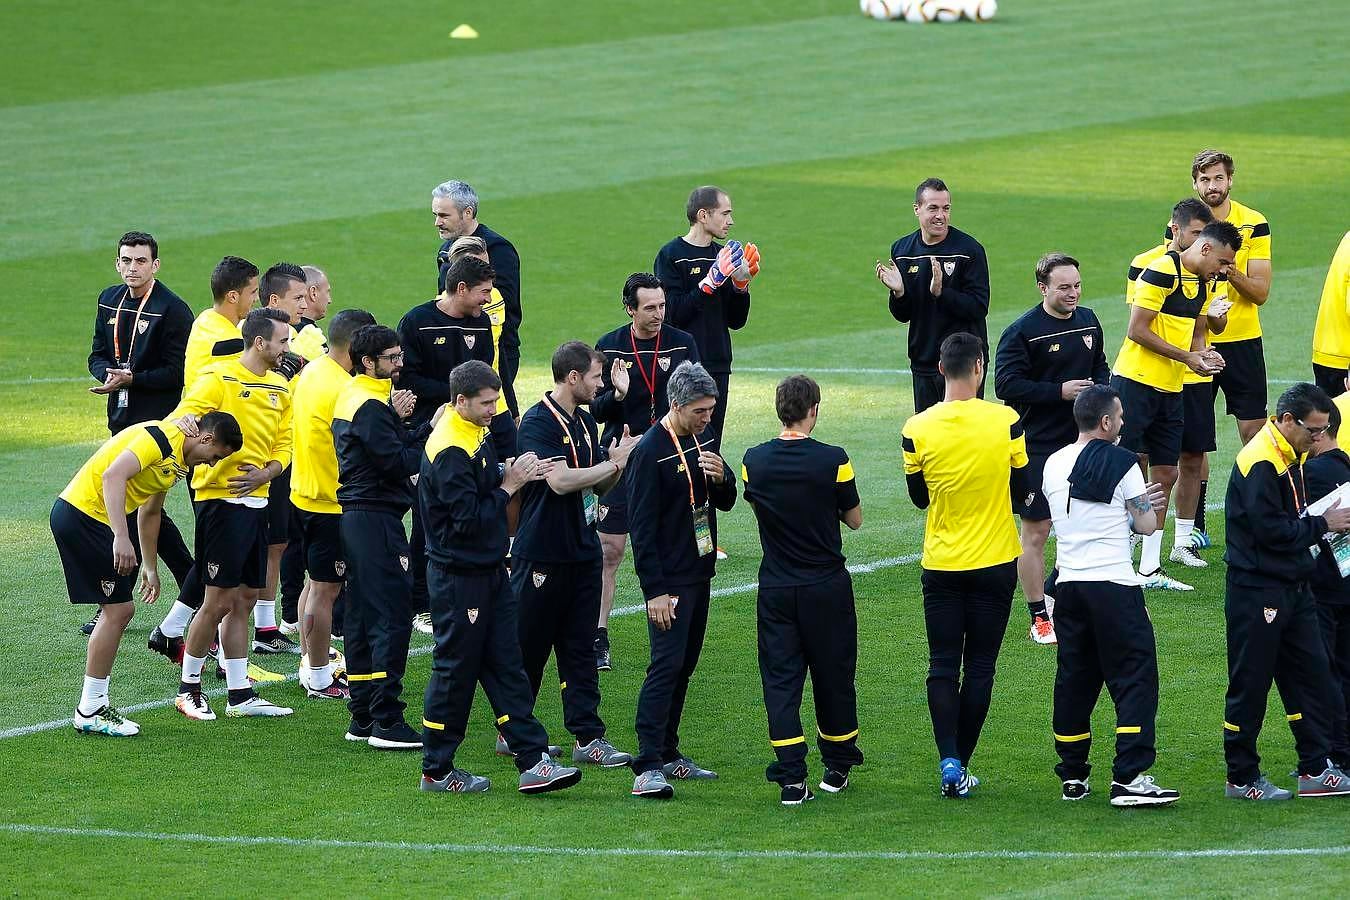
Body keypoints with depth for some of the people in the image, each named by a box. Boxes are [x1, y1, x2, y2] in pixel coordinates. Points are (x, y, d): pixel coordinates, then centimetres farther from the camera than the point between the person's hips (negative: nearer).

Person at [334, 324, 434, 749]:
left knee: (362, 615, 12)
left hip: (355, 518, 11)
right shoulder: (370, 407, -15)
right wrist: (433, 433, -9)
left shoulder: (353, 397, 16)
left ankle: (362, 716, 16)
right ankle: (386, 721, -12)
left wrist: (427, 429, 3)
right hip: (375, 518, -11)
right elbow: (398, 463, -18)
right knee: (392, 616, -10)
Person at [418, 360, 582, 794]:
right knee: (456, 671, 0)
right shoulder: (450, 450, -21)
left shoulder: (478, 433, 9)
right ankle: (436, 770, 12)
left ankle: (533, 761, 6)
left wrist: (512, 475, 0)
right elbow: (469, 518, -23)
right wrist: (509, 485, -14)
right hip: (458, 577, -9)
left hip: (489, 571, 9)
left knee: (507, 666, 7)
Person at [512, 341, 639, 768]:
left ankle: (589, 736, 5)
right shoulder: (538, 422, -13)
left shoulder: (585, 421, 13)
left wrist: (618, 460, -1)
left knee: (580, 648, 6)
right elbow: (560, 480, -24)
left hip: (582, 552, 8)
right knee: (528, 647, 2)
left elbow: (600, 485, 19)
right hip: (541, 553, -8)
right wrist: (613, 463, -15)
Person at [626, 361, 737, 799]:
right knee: (667, 665, -14)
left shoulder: (699, 440, 10)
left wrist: (721, 477, -7)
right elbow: (641, 525, -17)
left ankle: (668, 753, 19)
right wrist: (654, 590, -20)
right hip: (669, 579, -9)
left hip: (699, 573, 9)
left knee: (684, 665, 12)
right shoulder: (651, 450, -15)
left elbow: (726, 501, 17)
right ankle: (648, 767, -16)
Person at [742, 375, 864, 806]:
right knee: (834, 677, 13)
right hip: (827, 587, -1)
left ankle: (791, 778, -7)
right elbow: (854, 519, -1)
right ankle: (838, 767, 26)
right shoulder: (833, 460, -13)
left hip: (776, 589, 1)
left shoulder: (754, 461, -5)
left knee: (781, 680, 3)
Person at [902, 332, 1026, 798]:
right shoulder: (1005, 422, -12)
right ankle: (961, 765, 8)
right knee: (980, 667, 7)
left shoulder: (917, 430, -10)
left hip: (941, 564, 0)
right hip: (995, 561, 0)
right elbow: (1022, 489, 0)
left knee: (943, 667, 6)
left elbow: (918, 497, 3)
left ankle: (949, 761, -9)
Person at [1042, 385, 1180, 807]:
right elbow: (1146, 525, -3)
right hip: (1113, 583, -6)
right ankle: (1129, 779, -12)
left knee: (1074, 680, 13)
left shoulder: (1054, 464, 10)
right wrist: (1150, 505, 20)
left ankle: (1073, 777, 18)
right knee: (1135, 677, -4)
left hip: (1068, 583, 6)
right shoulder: (1122, 464, -8)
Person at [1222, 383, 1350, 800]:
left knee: (1311, 675, 9)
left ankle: (1315, 770, 15)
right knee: (1250, 683, -1)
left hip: (1292, 586, 10)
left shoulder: (1291, 457, 12)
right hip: (1256, 590, -10)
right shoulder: (1260, 461, -19)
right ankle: (1241, 778, 8)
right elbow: (1270, 530, -23)